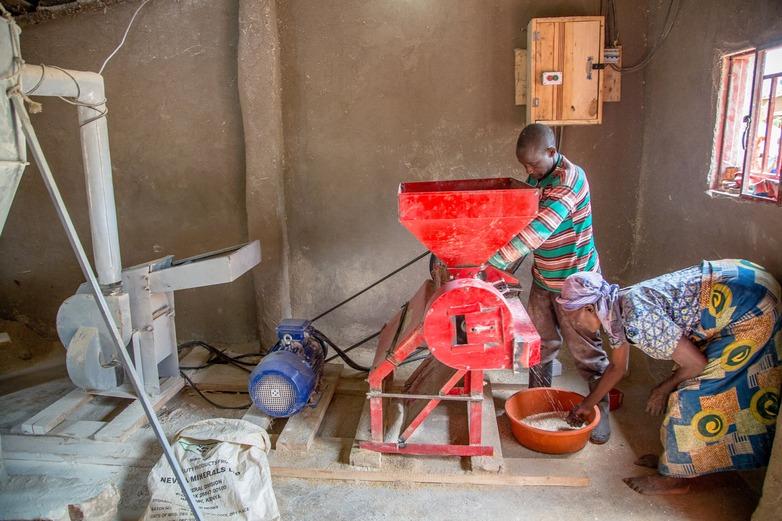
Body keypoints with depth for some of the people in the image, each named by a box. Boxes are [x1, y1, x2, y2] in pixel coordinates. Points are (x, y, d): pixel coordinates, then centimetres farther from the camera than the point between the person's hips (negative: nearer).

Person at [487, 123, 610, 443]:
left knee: (585, 350, 7)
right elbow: (523, 226, 10)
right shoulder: (535, 179, 4)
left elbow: (539, 230, -35)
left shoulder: (570, 179, -24)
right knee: (540, 343, 16)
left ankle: (600, 410, 25)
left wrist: (494, 261, -39)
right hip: (543, 279, 7)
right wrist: (507, 271, 1)